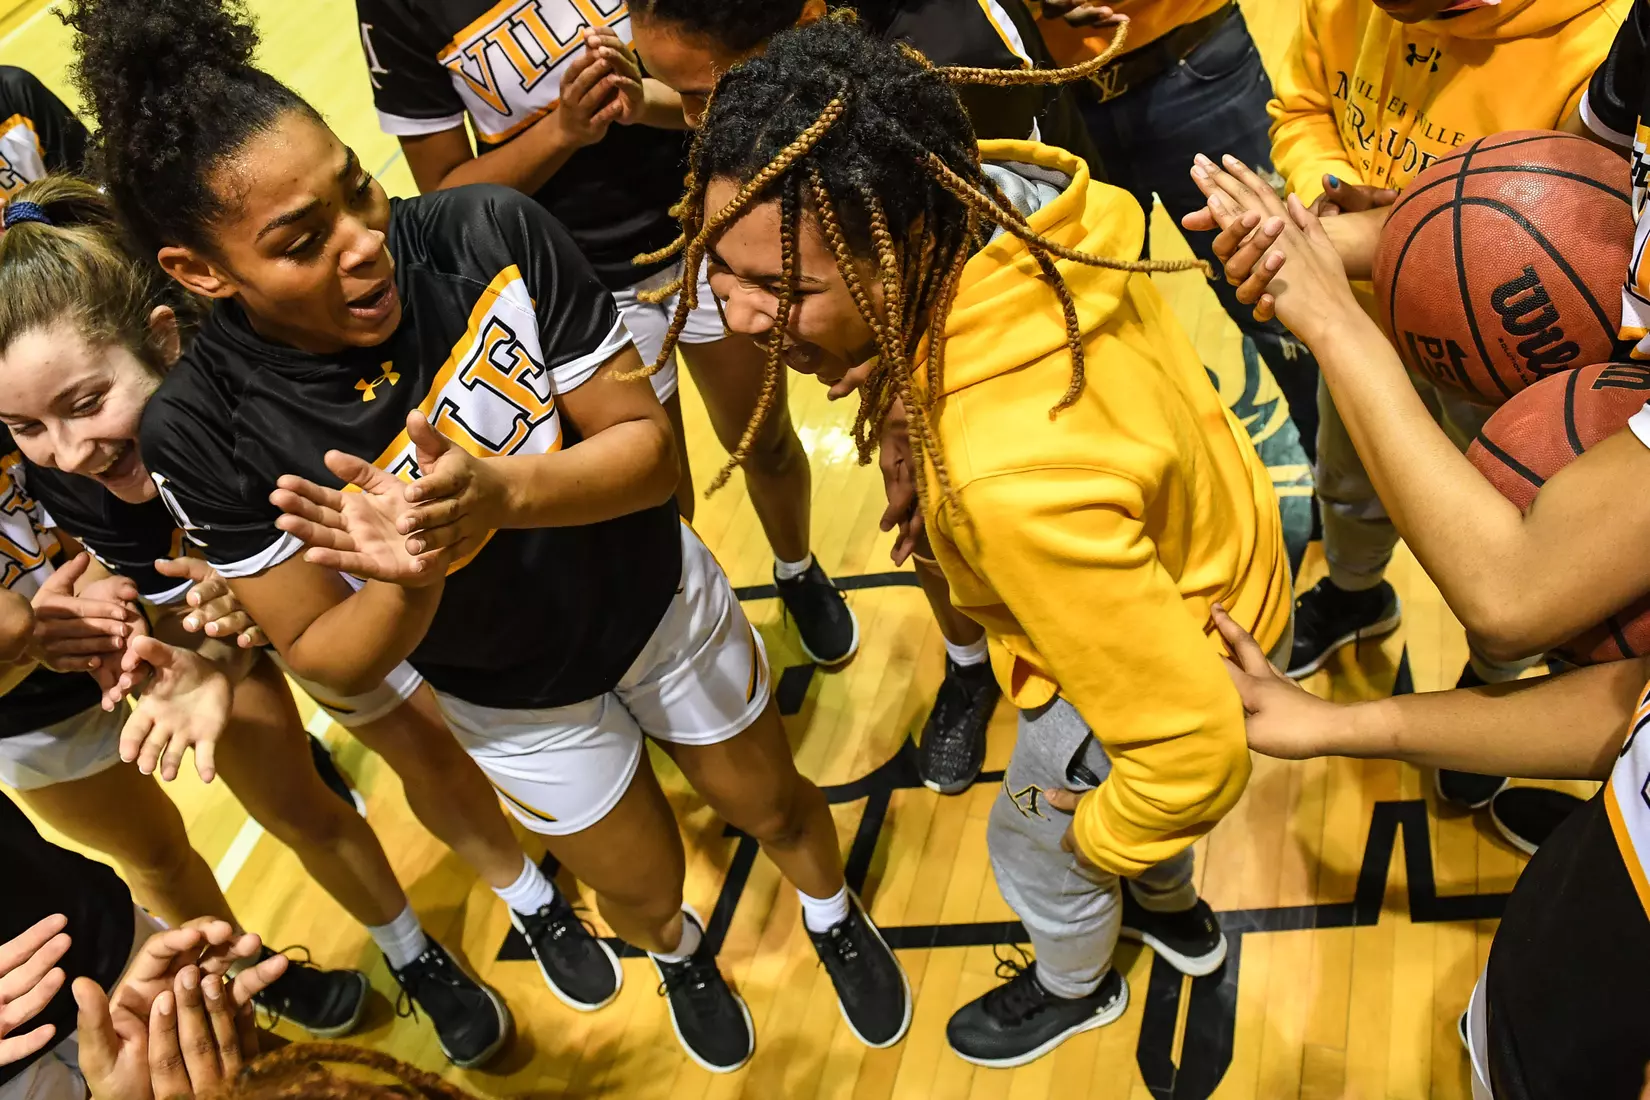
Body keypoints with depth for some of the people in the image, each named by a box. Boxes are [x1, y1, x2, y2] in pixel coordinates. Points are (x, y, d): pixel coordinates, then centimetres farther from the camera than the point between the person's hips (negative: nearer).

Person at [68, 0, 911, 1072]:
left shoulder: (494, 235, -30)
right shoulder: (204, 428, -29)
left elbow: (651, 447, -23)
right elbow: (328, 660, -19)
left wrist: (496, 492, -41)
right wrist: (406, 581, -41)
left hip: (664, 600, 1)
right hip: (514, 699, 0)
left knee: (776, 807, 25)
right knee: (643, 886, 24)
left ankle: (834, 912, 62)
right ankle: (680, 953, 64)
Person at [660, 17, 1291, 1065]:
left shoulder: (1014, 478, -48)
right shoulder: (1001, 196, -24)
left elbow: (1196, 748, -37)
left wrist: (1103, 836, -16)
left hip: (1154, 659, -7)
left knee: (1037, 845, 25)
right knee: (1080, 775, 36)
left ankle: (1077, 987, 60)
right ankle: (1177, 914, 67)